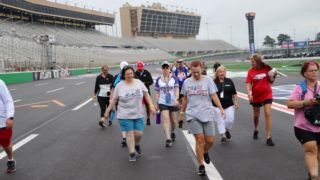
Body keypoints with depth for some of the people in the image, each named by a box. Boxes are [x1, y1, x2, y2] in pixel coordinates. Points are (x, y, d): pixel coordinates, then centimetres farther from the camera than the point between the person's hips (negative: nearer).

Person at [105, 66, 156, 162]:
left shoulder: (139, 82, 0)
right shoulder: (119, 86, -5)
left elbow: (146, 94, 6)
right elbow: (114, 100, 2)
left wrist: (151, 105, -2)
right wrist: (107, 111, 4)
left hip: (139, 114, 2)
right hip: (125, 115, -2)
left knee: (139, 133, 3)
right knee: (129, 133, 0)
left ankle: (136, 144, 37)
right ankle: (132, 153, 15)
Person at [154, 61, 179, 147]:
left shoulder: (174, 78, 0)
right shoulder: (158, 79, 3)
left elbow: (176, 89, -8)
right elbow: (157, 92, 7)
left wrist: (176, 99, -24)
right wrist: (156, 103, 5)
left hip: (173, 103, 1)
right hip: (163, 103, 0)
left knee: (173, 121, 10)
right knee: (166, 119, -15)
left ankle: (172, 132, 40)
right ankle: (168, 139, -16)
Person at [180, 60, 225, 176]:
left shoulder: (208, 80, 1)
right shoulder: (187, 82, 6)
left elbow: (214, 95, -4)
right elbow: (185, 98, 16)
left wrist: (221, 108, -14)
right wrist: (182, 111, 19)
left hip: (207, 114, 0)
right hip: (192, 115, 0)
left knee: (210, 140, 0)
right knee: (199, 140, -7)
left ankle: (205, 152, 35)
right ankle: (201, 166, 6)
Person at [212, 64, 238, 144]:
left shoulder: (229, 81, 3)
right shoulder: (214, 82, -3)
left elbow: (234, 93, 7)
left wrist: (235, 102, 3)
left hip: (229, 105, 2)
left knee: (230, 120, 0)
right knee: (220, 121, 2)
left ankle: (227, 130, 30)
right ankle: (223, 136, 15)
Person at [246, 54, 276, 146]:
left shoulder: (267, 68, -8)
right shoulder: (250, 71, -6)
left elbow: (270, 81, 2)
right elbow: (248, 84, -10)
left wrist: (273, 76, -18)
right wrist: (249, 93, -25)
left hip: (267, 94, -2)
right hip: (255, 96, 2)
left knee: (268, 114, -10)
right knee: (256, 115, 16)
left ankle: (268, 137, -4)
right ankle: (256, 130, 44)